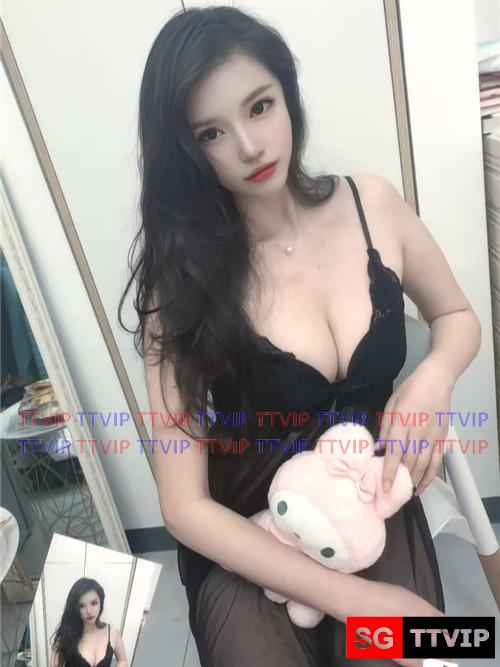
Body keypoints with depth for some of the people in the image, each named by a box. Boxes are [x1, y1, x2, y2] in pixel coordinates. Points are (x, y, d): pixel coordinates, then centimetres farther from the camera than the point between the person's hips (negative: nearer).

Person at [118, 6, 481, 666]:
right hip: (247, 547, -1)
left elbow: (458, 317, 9)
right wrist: (349, 597, -21)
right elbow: (185, 505, -16)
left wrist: (434, 381, -14)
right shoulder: (183, 278, -17)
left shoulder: (371, 202, -9)